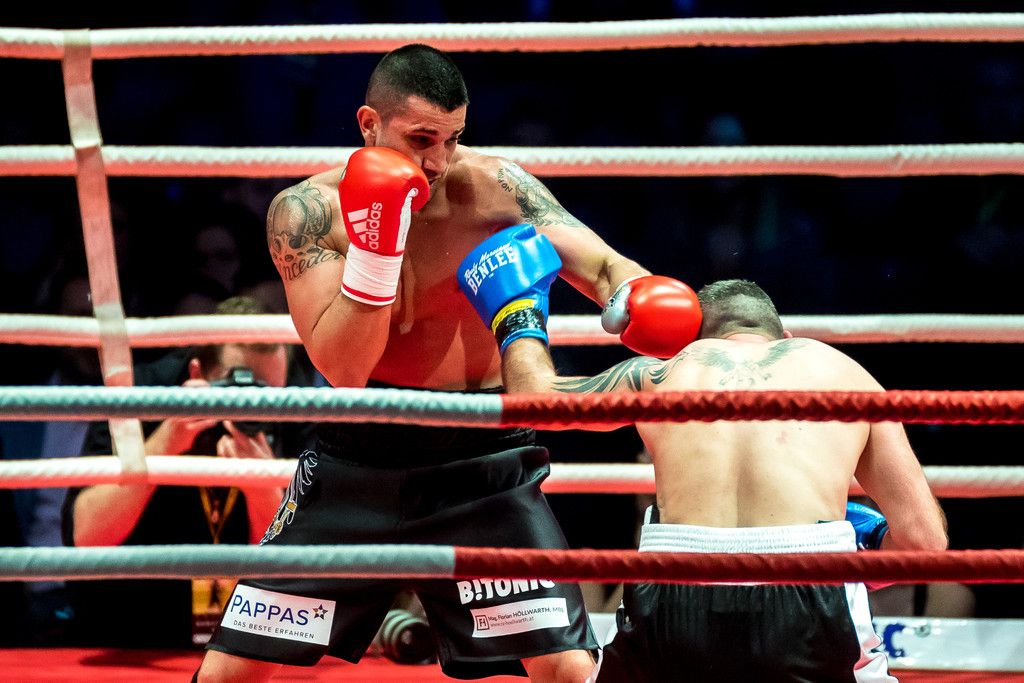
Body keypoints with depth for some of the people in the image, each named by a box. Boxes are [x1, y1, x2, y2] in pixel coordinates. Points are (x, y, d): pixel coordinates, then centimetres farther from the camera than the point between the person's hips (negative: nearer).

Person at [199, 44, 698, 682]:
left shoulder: (493, 187, -8)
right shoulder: (308, 211, -11)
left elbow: (603, 265, -14)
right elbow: (343, 370, -18)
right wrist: (373, 247, -30)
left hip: (484, 465, 0)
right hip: (359, 458, 0)